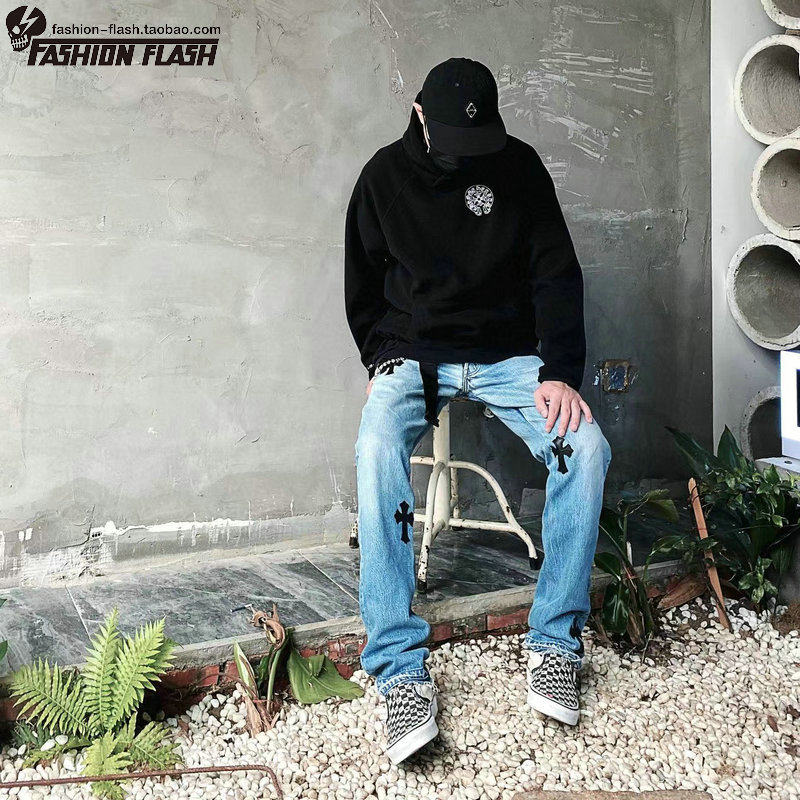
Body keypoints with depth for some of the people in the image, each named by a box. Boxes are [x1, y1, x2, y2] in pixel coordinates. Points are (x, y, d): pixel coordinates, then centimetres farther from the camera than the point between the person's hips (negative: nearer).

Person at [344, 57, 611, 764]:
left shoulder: (519, 166, 2)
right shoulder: (385, 175, 2)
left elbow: (557, 275, -1)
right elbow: (362, 287, 10)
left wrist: (559, 373, -14)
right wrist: (386, 360, -4)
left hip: (508, 355, 1)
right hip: (413, 355, -1)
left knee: (586, 448, -26)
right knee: (377, 452, -33)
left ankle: (555, 642, -13)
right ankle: (401, 671, -30)